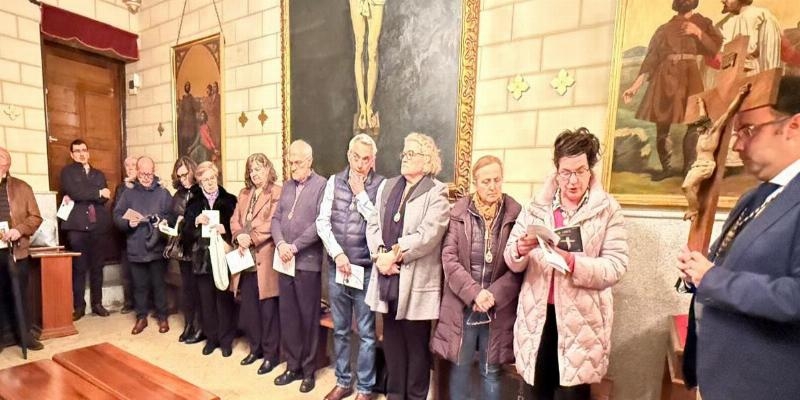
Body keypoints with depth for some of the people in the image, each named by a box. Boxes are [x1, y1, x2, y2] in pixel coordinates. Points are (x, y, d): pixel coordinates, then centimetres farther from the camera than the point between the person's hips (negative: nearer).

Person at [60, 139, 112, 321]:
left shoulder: (99, 174, 17)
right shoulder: (67, 172, 8)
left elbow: (105, 198, 3)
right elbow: (74, 192, -11)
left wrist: (78, 198, -8)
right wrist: (97, 192, -2)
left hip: (98, 225, 3)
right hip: (77, 225, -3)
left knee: (97, 267, 7)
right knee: (79, 268, 0)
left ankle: (97, 303, 15)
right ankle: (78, 306, 9)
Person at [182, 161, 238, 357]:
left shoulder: (229, 200, 0)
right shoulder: (193, 203, 8)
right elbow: (186, 232, 3)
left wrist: (225, 230, -20)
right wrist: (196, 221, -15)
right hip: (202, 258, 3)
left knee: (224, 299, 4)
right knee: (206, 300, 10)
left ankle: (226, 339, 19)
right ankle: (211, 338, 27)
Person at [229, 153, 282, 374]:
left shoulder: (277, 193, -8)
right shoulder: (244, 194, 16)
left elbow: (273, 223, -16)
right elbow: (235, 221, 12)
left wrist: (251, 238, -17)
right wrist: (239, 237, -7)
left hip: (266, 258, -7)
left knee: (268, 309, 3)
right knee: (248, 308, 16)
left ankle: (271, 354, 18)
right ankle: (255, 348, 34)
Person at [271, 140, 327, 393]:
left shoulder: (322, 185, -7)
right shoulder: (287, 186, 14)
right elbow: (276, 218, 10)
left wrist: (294, 246, -14)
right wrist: (280, 244, -7)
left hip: (308, 262, -6)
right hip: (285, 261, 6)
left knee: (308, 317, 7)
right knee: (287, 316, 14)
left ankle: (308, 370, 24)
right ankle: (293, 366, 30)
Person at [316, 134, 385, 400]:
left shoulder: (381, 185, -6)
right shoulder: (334, 182, 4)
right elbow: (322, 222, 1)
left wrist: (360, 194, -14)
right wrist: (337, 253, -10)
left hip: (365, 270, -3)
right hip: (336, 267, 4)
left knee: (366, 333, 10)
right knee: (340, 330, 18)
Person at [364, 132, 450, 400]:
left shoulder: (436, 192, -6)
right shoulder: (388, 186, 12)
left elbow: (428, 235, -18)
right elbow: (373, 224, 5)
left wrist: (394, 254, -15)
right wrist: (380, 255, -10)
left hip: (416, 281, -5)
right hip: (387, 276, 5)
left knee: (416, 344, 12)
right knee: (392, 340, 19)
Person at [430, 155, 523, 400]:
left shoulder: (516, 215, -2)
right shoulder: (459, 212, -3)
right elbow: (449, 257, -7)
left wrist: (494, 295, -15)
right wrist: (474, 292, -16)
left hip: (498, 309, 0)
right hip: (461, 306, 0)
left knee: (491, 372, 16)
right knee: (459, 368, 15)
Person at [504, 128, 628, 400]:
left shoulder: (608, 209, -3)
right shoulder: (536, 206, 3)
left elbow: (616, 265, -10)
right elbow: (511, 261, 1)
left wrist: (573, 263, -27)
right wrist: (519, 250, -22)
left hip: (581, 319, -2)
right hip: (537, 315, 2)